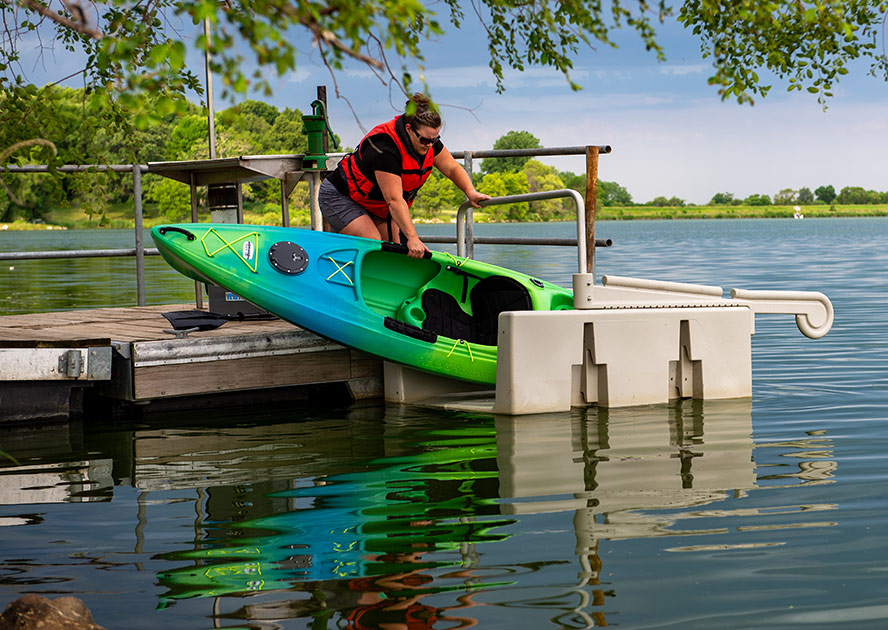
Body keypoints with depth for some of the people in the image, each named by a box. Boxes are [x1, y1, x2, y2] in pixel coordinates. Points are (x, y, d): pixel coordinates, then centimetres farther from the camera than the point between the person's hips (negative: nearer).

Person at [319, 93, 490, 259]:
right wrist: (412, 238, -44)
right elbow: (395, 200, -39)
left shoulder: (428, 139, -11)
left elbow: (452, 168, 3)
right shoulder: (385, 148, -36)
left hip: (378, 207, 9)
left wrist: (470, 192, -14)